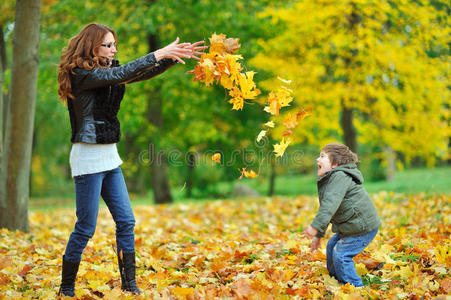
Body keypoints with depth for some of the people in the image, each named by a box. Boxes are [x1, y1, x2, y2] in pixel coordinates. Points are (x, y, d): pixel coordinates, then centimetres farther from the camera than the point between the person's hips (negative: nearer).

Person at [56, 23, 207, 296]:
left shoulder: (107, 69, 11)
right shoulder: (81, 74, -13)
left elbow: (144, 73, 6)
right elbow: (121, 74, -25)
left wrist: (175, 56, -8)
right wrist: (158, 55, -25)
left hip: (109, 155, 8)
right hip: (89, 155, -8)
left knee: (126, 221, 6)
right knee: (86, 227, -4)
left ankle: (129, 285, 13)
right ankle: (66, 289, 9)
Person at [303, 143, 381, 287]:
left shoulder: (339, 176, -19)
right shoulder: (330, 179, 15)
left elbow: (330, 204, -32)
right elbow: (326, 207, 23)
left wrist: (316, 226, -38)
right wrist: (319, 235, 24)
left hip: (363, 225, -11)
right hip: (351, 225, 11)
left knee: (340, 255, -12)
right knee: (332, 246, 18)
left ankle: (355, 288, -1)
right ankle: (334, 279, 32)